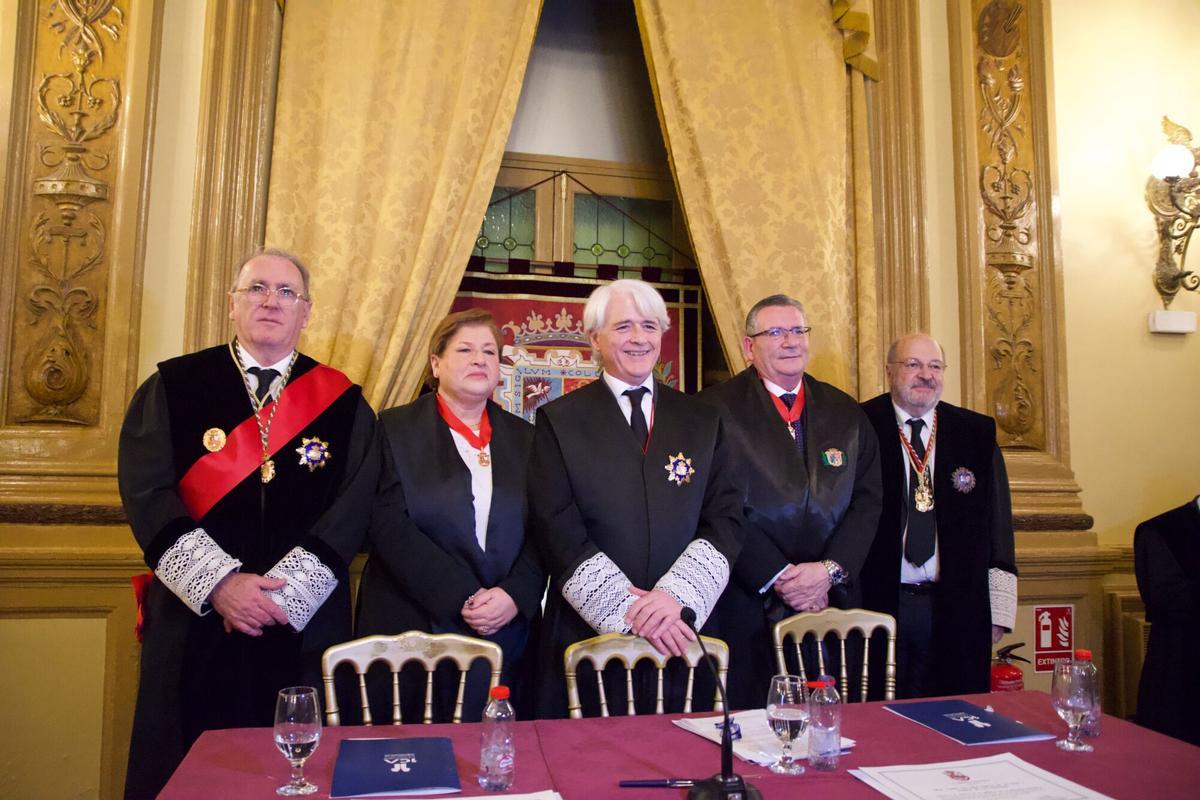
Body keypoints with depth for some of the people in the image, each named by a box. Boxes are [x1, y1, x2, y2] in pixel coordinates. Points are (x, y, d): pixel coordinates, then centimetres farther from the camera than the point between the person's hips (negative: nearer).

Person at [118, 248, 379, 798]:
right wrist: (219, 583, -16)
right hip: (194, 621, 0)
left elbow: (353, 508, -5)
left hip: (305, 626, 0)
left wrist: (282, 592, -14)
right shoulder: (173, 387, 3)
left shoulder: (342, 403, 2)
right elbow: (146, 494, -6)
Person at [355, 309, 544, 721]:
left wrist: (516, 595, -12)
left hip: (509, 636, 3)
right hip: (415, 628, -2)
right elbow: (390, 526, -9)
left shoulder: (524, 438, 10)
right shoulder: (395, 428, 0)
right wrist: (463, 598, -15)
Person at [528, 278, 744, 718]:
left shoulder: (703, 420, 8)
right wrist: (627, 608, -14)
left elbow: (726, 520, 2)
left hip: (682, 636, 2)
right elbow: (559, 533, -7)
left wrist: (677, 595, -13)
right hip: (588, 632, -2)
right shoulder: (558, 421, 0)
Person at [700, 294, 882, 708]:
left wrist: (831, 569, -8)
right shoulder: (718, 408, -5)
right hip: (748, 605, -4)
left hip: (833, 602, 4)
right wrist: (778, 577, -14)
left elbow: (869, 498, 5)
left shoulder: (846, 413, 11)